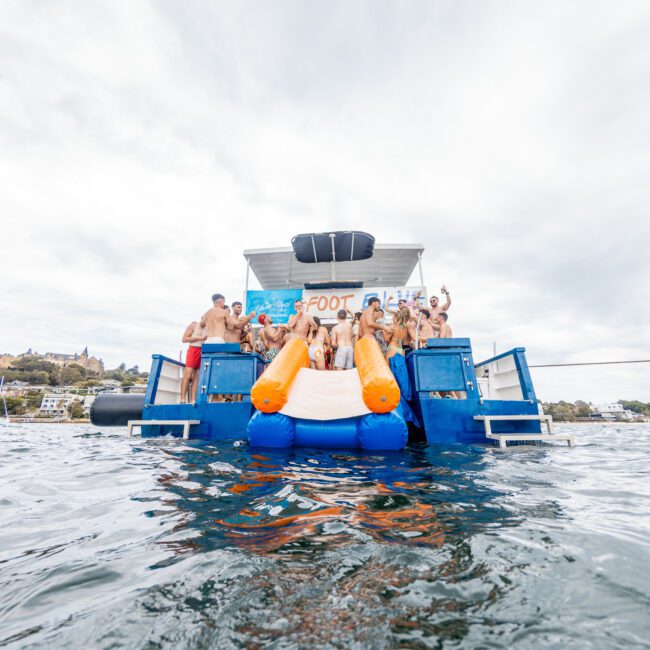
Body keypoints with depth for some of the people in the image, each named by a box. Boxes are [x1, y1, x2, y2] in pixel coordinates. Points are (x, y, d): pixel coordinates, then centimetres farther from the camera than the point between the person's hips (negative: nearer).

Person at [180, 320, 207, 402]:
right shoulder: (194, 324, 7)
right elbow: (184, 339, 1)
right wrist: (199, 338, -7)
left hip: (204, 352, 4)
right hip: (193, 350, -3)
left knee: (197, 377, 0)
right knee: (187, 376, -12)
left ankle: (193, 400, -2)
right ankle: (182, 400, -11)